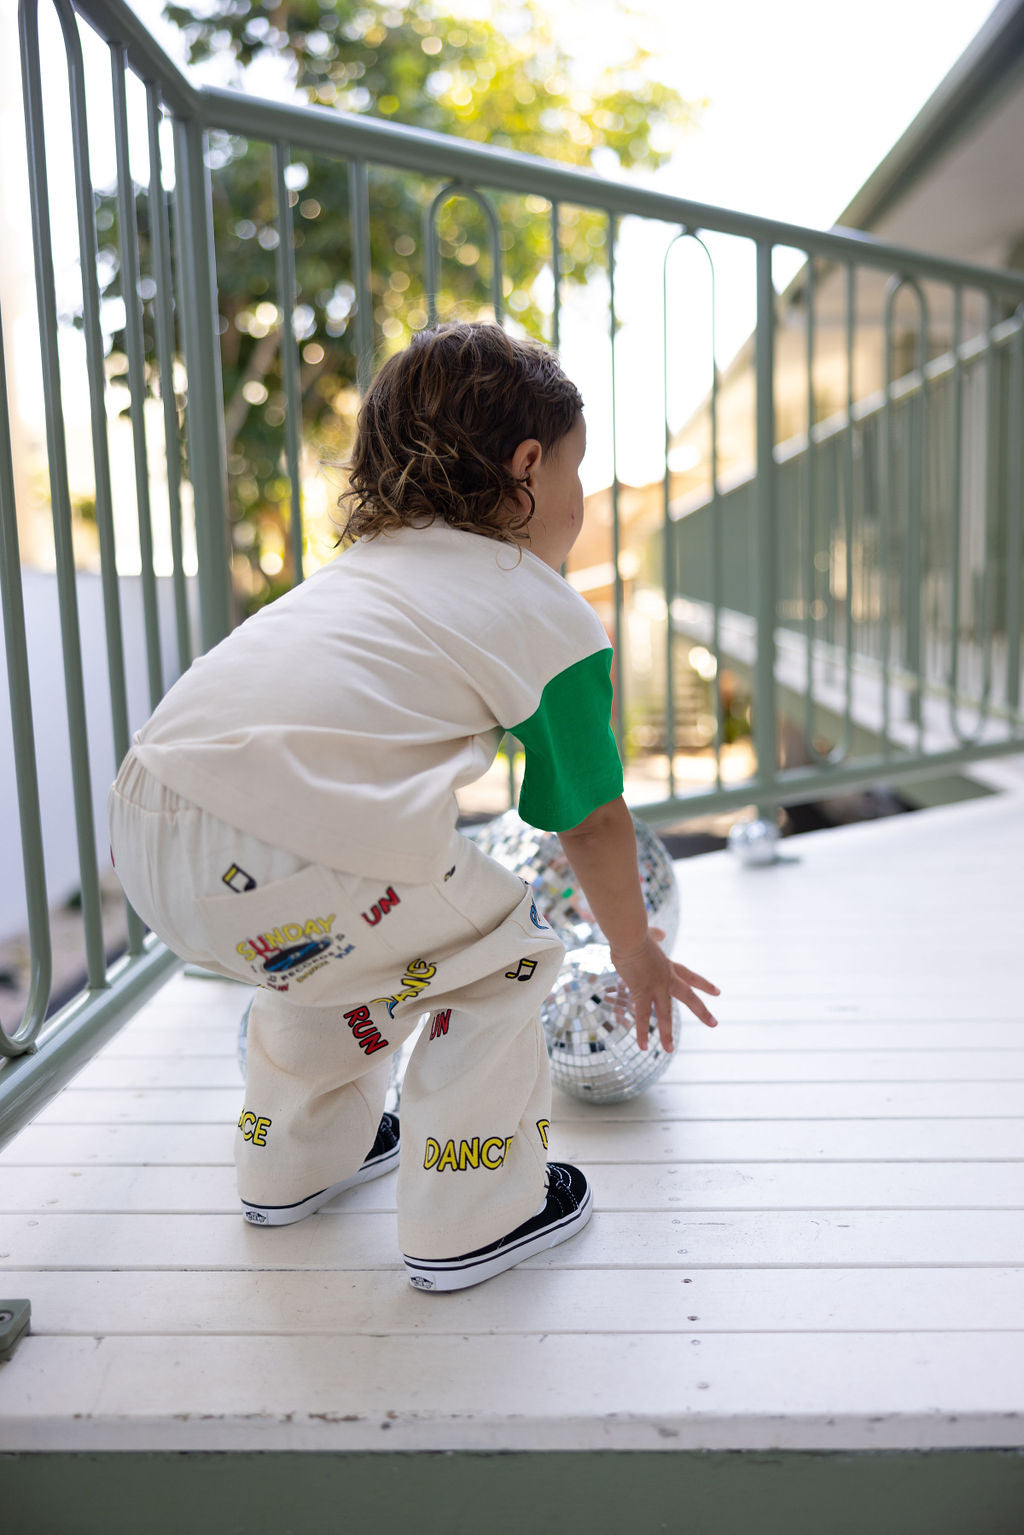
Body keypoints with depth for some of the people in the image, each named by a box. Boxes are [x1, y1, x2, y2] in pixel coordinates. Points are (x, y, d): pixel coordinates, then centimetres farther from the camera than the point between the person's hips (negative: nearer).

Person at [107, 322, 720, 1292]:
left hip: (141, 820, 9)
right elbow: (594, 822, 13)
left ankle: (295, 1162, 51)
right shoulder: (552, 616, 8)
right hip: (279, 870, -8)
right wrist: (637, 954, 31)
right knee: (501, 954, 14)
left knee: (345, 948, 34)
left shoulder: (365, 561, 30)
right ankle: (468, 1219, 26)